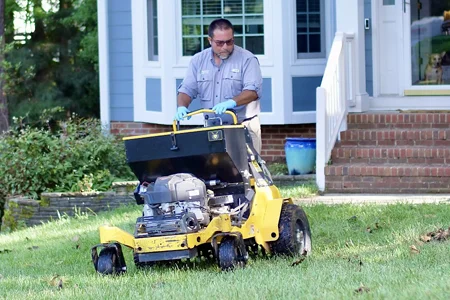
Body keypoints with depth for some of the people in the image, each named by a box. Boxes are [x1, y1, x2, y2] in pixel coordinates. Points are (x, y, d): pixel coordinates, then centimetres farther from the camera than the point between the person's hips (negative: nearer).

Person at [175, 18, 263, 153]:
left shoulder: (247, 59, -2)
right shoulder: (198, 61, 10)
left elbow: (253, 91, -12)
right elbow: (187, 89, 9)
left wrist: (231, 102, -28)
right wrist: (182, 107, -13)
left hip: (243, 126, -3)